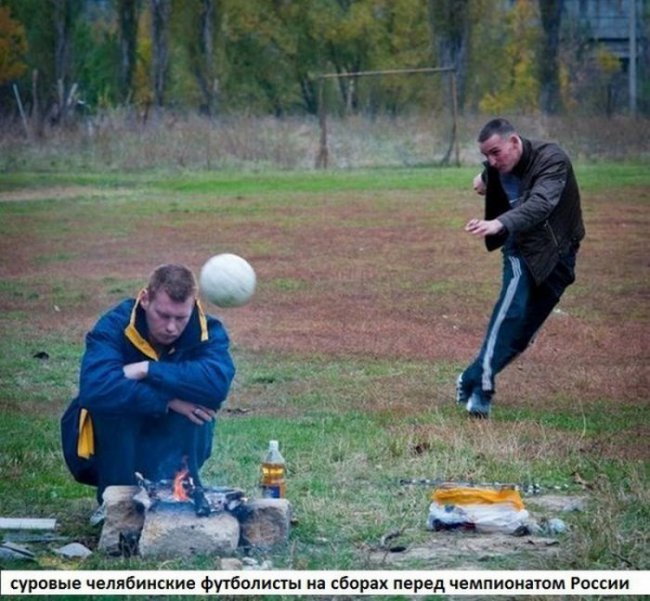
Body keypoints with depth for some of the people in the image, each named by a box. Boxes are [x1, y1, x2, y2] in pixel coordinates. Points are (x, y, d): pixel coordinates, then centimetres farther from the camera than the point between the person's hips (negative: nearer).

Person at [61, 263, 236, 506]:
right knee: (114, 398, -32)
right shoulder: (115, 326, -22)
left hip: (173, 445, 1)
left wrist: (148, 370, -38)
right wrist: (166, 401, -41)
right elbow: (94, 389, -42)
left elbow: (218, 382, -40)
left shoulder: (207, 331, -17)